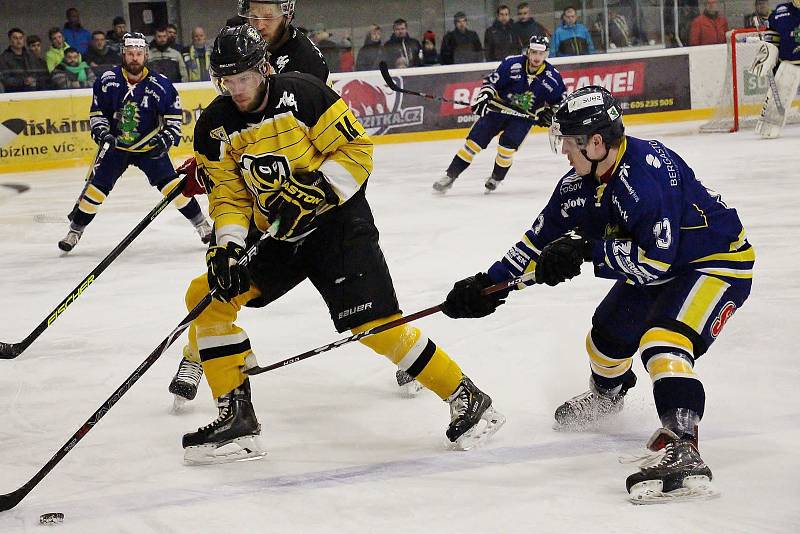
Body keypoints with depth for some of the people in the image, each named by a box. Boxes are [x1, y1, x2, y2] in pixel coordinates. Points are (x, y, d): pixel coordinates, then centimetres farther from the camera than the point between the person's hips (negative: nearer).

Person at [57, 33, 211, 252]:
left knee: (171, 184, -13)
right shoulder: (107, 81, -10)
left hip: (149, 147, -1)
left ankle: (201, 224, -1)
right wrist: (102, 133, -14)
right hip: (115, 145, 1)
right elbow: (96, 112, 1)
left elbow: (174, 115, -2)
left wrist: (166, 139, -13)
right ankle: (75, 230, 11)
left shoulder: (160, 84, -12)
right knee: (97, 187, -4)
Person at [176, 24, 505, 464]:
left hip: (336, 221, -6)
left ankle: (466, 398, -1)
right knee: (207, 297, -5)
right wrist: (227, 247, -17)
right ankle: (236, 416, 1)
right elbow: (228, 196, -1)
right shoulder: (214, 127, -4)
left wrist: (316, 189, -26)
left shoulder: (301, 94, -18)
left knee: (374, 324, -15)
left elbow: (357, 149, -14)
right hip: (272, 233, 6)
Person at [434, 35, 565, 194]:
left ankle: (497, 178, 2)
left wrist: (549, 113, -10)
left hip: (525, 117, 0)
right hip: (499, 108, 0)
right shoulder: (512, 64, -14)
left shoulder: (552, 77, -10)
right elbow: (490, 81, -5)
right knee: (475, 139, -9)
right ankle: (450, 175, -1)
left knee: (508, 143, -23)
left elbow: (560, 100, 5)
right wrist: (484, 97, -20)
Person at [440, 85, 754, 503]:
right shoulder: (580, 182, -6)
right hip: (657, 263, 10)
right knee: (609, 333, 20)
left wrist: (587, 249, -30)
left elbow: (654, 262, -34)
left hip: (719, 260, -10)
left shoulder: (649, 172, -34)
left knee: (663, 342, -30)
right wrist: (488, 283, -3)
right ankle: (606, 394, 54)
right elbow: (541, 240, 3)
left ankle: (681, 451, -38)